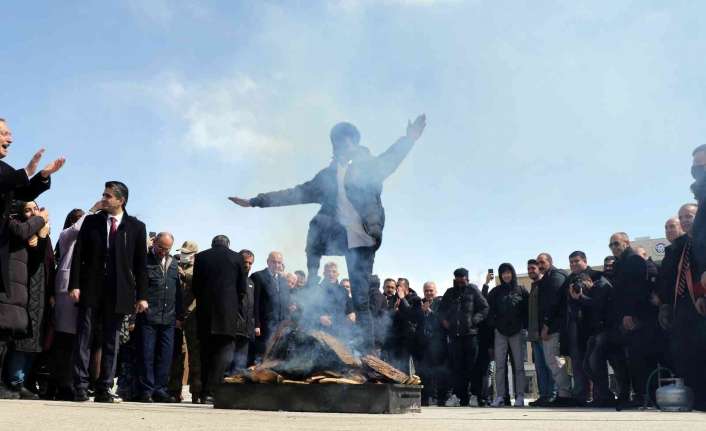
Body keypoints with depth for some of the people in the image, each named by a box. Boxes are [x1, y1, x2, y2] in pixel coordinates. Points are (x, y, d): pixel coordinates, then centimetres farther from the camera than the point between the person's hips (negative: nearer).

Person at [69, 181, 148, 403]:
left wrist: (142, 295, -2)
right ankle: (80, 388, 5)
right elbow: (78, 254, 4)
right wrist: (74, 285, -6)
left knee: (111, 342, 4)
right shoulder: (91, 221, 7)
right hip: (90, 289, 1)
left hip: (118, 293, -1)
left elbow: (141, 263, 2)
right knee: (84, 339, 1)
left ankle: (104, 390, 10)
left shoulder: (136, 227, 4)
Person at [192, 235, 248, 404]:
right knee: (225, 350, -3)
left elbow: (195, 286, 8)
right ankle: (210, 391, -13)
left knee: (207, 352, 11)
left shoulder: (201, 257, 9)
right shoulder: (237, 258, 4)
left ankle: (205, 391, 16)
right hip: (229, 311, -3)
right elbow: (242, 289, 2)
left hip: (205, 313, 3)